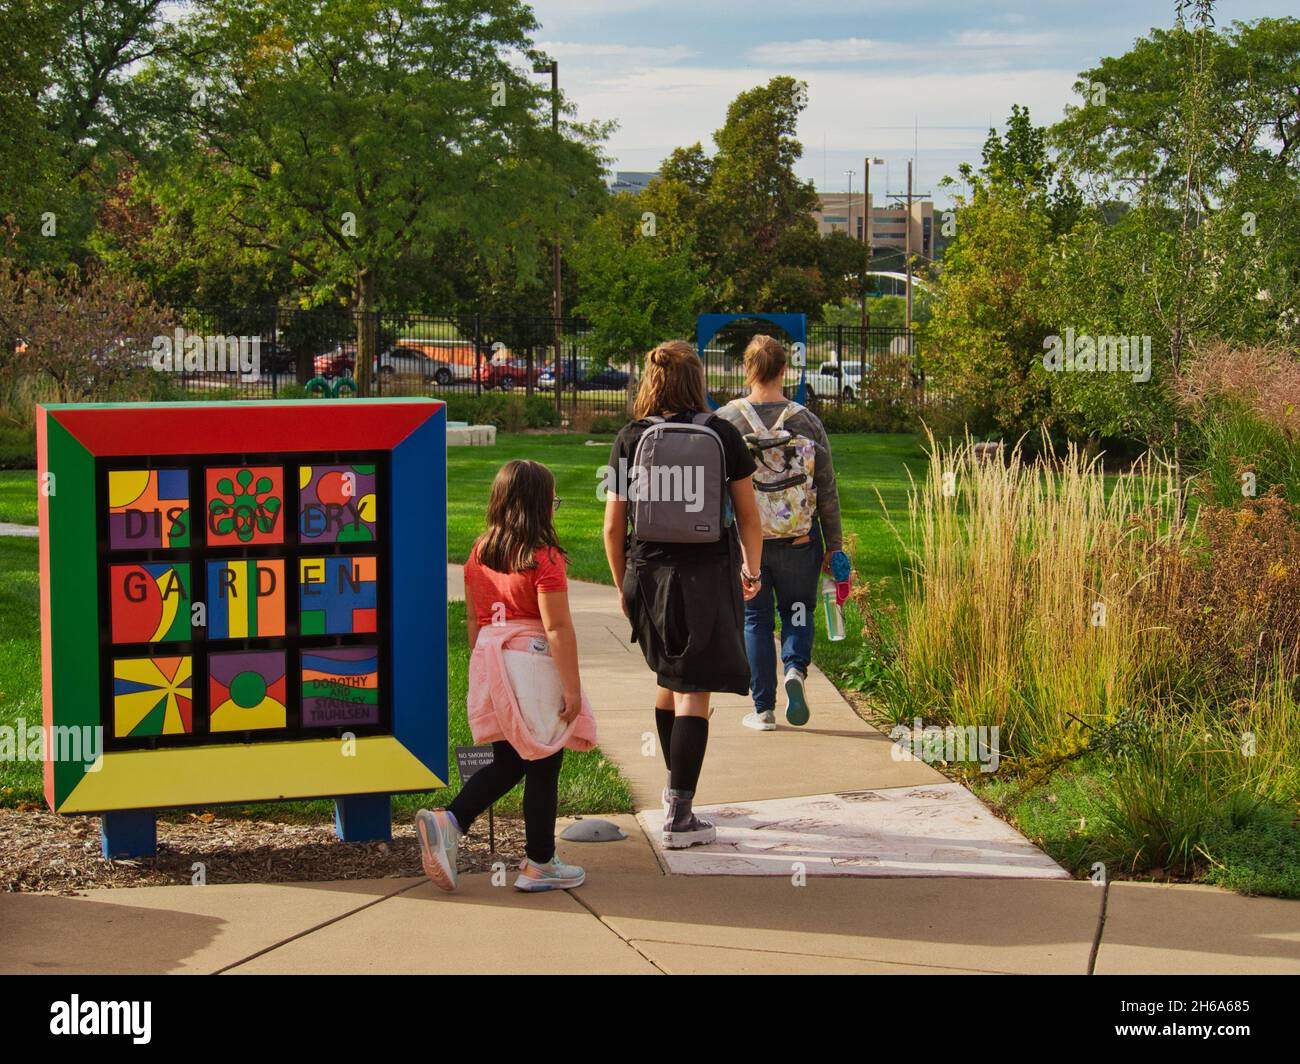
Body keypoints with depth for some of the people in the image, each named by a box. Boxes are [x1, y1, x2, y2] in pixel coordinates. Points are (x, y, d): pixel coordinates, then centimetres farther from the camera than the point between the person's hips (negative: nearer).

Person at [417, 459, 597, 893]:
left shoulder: (480, 553, 6)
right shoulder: (544, 558, -13)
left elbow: (473, 619, 13)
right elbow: (557, 628, -16)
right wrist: (572, 688, -13)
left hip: (490, 664, 7)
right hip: (534, 666, -6)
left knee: (507, 763, 16)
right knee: (542, 767, 5)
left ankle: (447, 822, -2)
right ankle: (539, 864, 12)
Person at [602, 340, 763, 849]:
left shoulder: (630, 440, -1)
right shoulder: (721, 434, -4)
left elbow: (613, 525, 0)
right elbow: (747, 515, 1)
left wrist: (622, 584, 14)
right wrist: (753, 567, 17)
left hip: (648, 573, 3)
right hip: (708, 573, -3)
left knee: (668, 678, 23)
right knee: (694, 692, -1)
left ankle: (675, 785, 37)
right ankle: (679, 816, -5)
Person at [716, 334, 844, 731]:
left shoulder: (726, 421, -6)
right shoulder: (807, 422, -4)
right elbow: (827, 490, 0)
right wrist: (834, 545, 9)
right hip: (799, 541, 0)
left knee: (755, 620, 10)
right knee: (797, 611, 18)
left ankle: (763, 710, 10)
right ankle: (796, 668, -10)